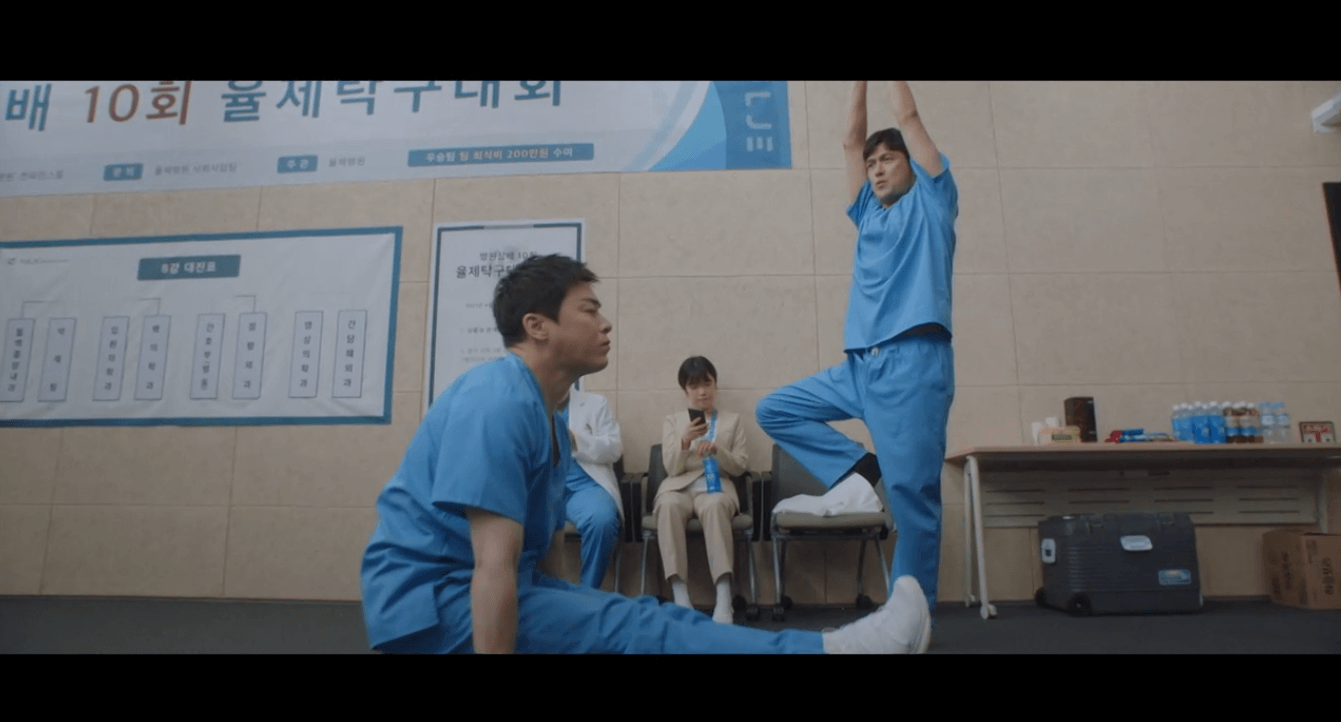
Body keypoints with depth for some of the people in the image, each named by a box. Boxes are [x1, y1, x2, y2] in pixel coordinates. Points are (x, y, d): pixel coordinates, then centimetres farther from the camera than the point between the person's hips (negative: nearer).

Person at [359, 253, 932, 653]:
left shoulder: (544, 413, 10)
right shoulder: (499, 403, -23)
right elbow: (494, 567, -27)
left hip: (471, 589, 9)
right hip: (432, 601, -9)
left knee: (646, 619, -5)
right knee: (635, 632, -20)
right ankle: (835, 650, -21)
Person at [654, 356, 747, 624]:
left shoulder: (732, 421, 17)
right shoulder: (672, 421, 17)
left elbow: (740, 466, 9)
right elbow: (672, 468, 6)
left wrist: (717, 450, -11)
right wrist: (685, 441, -14)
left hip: (716, 485, -1)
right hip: (679, 486, 1)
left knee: (714, 506, -40)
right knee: (668, 506, -38)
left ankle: (724, 597, -44)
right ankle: (680, 596, -40)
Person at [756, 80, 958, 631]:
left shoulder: (932, 200, 13)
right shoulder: (870, 215, 25)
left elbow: (909, 117, 13)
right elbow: (852, 139, 25)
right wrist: (860, 84, 28)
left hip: (914, 363, -6)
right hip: (859, 366, 6)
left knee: (911, 492, -8)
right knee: (773, 410, 2)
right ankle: (855, 468, 0)